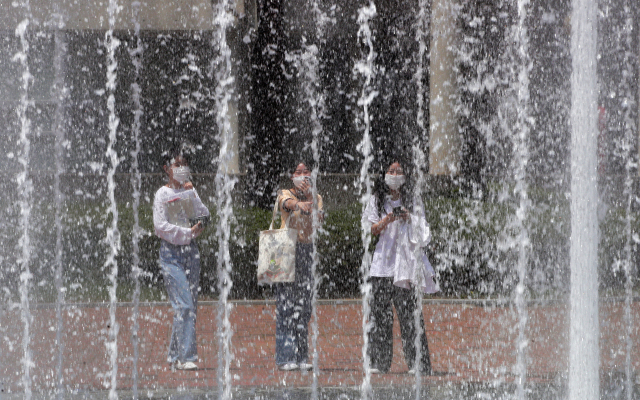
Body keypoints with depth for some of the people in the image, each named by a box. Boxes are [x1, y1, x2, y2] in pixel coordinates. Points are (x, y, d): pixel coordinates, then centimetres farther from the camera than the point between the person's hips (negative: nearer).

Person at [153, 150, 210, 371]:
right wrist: (188, 233, -15)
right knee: (184, 304, -14)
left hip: (190, 250, 6)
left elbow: (205, 216, 4)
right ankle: (186, 356, -15)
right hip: (171, 252, -6)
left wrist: (192, 196, -7)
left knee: (190, 305, 5)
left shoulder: (190, 191, 13)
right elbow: (161, 226, -10)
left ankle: (175, 356, 13)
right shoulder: (163, 194, -3)